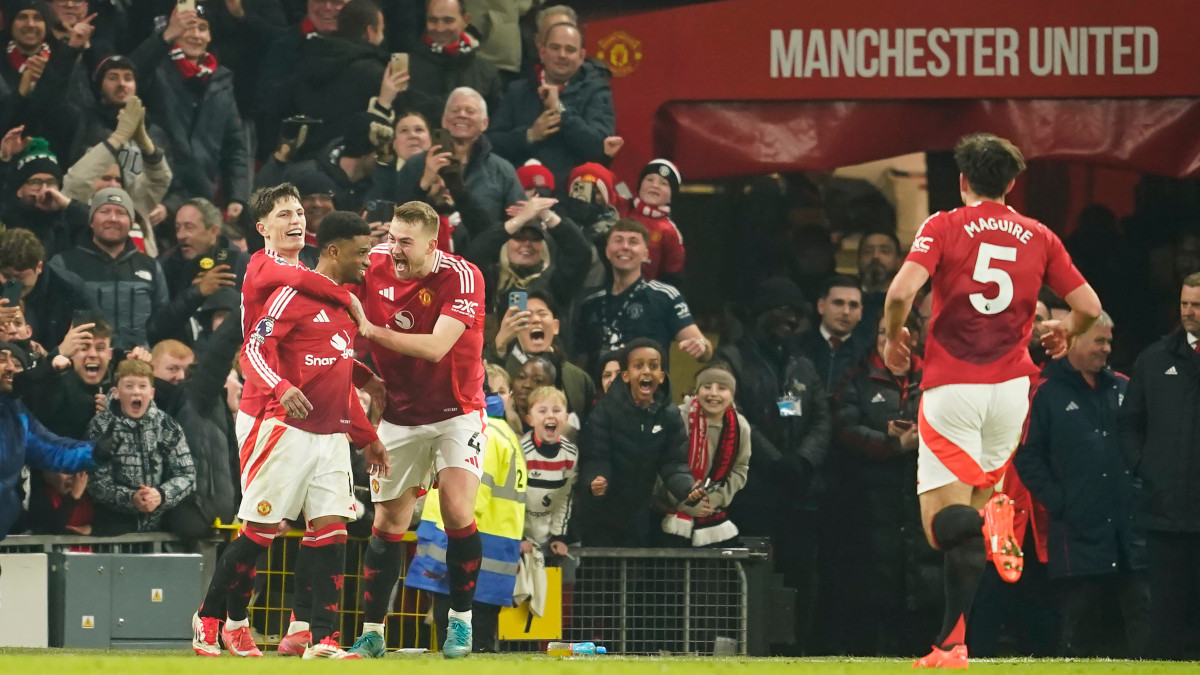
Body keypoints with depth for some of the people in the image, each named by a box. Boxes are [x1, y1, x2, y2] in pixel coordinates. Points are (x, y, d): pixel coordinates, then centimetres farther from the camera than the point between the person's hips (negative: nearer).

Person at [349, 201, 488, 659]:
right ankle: (372, 633, 10)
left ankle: (460, 621, -1)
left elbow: (436, 346, -29)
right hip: (399, 413, 3)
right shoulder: (375, 265, -8)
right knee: (387, 523, 3)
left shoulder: (462, 277, -20)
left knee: (457, 512, -17)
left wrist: (372, 330, -29)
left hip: (455, 411, -3)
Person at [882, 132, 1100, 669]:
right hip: (1011, 384, 3)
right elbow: (1089, 306, 7)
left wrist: (893, 335, 6)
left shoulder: (944, 227, 0)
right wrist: (1064, 331, 29)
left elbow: (902, 291, -14)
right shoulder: (1039, 237, 8)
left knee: (945, 523, -3)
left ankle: (975, 522, -38)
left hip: (951, 386, -3)